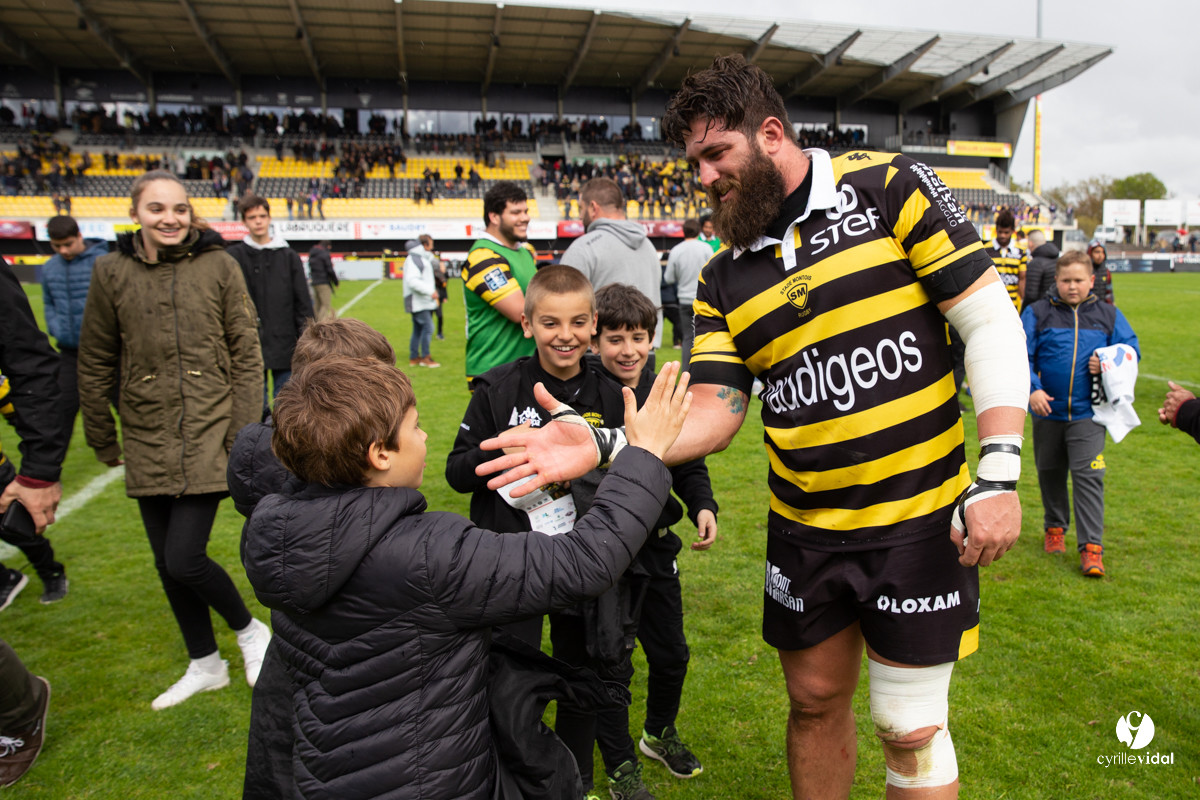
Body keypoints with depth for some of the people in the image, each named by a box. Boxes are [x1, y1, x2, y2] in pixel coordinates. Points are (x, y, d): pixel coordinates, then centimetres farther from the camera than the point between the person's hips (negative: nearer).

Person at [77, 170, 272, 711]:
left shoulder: (218, 265, -4)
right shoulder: (112, 272, 1)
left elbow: (246, 353, -3)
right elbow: (95, 363, 8)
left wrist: (246, 432, -7)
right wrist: (101, 438, 11)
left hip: (209, 432, -3)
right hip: (147, 438, 4)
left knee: (185, 559, -10)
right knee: (167, 563, 12)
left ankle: (250, 630, 19)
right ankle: (204, 666, 32)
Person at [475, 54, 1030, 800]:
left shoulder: (887, 186, -8)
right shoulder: (724, 279, 4)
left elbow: (991, 321, -10)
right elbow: (712, 412, -3)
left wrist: (999, 474, -16)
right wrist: (603, 446, -19)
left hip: (920, 519, -4)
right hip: (805, 529, 4)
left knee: (910, 727, 7)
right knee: (815, 699, 18)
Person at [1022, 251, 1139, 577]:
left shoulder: (1108, 315, 6)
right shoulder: (1037, 313, 0)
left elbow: (1131, 349, 12)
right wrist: (1032, 389, -18)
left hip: (1088, 413, -1)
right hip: (1048, 411, 1)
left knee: (1088, 475, -8)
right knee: (1050, 473, 14)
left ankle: (1091, 546, -2)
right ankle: (1055, 527, 35)